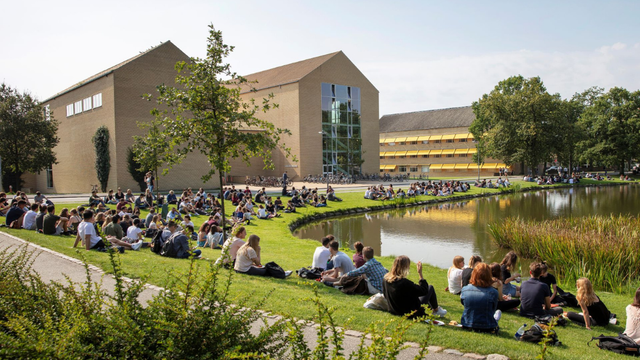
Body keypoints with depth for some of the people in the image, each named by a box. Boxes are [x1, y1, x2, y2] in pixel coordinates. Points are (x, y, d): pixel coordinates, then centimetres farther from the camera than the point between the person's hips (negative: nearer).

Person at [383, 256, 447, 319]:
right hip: (412, 313, -7)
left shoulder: (386, 279, -12)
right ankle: (436, 310, 30)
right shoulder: (404, 282, -34)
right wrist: (420, 273, -19)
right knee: (430, 287, 6)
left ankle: (431, 309, 43)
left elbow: (385, 295, 6)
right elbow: (424, 291, -21)